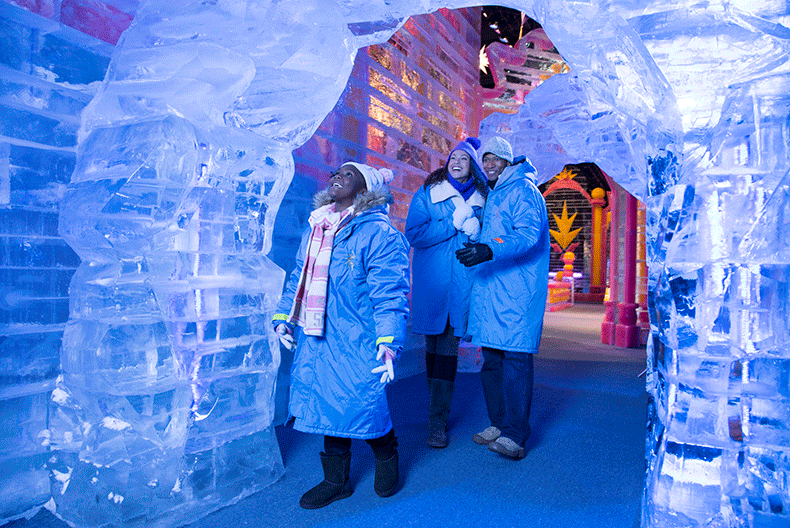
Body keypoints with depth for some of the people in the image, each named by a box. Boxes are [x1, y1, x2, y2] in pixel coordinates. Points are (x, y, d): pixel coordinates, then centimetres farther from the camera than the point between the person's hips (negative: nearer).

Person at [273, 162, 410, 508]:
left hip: (357, 343, -6)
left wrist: (389, 342, -25)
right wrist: (283, 317, 17)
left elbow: (389, 294, -17)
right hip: (318, 339, 7)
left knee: (361, 406, 1)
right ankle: (336, 481, 31)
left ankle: (386, 458, 34)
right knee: (328, 407, 12)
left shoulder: (378, 234, -12)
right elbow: (299, 277, 21)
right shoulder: (315, 228, 11)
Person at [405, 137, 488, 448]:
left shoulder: (481, 200, 12)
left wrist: (476, 230, -7)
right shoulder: (427, 194, 6)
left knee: (448, 348, -3)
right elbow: (413, 234, -7)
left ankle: (438, 422, 2)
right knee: (433, 345, 7)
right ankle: (438, 411, 24)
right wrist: (454, 224, -11)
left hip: (462, 282, 1)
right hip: (431, 281, 0)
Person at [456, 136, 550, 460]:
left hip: (516, 290, -9)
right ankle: (498, 423, 22)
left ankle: (515, 435, -3)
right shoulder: (492, 196, 23)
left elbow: (529, 233, -21)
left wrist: (490, 250, -33)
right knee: (491, 357, 10)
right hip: (490, 287, 9)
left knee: (514, 356, -9)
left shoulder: (523, 190, -5)